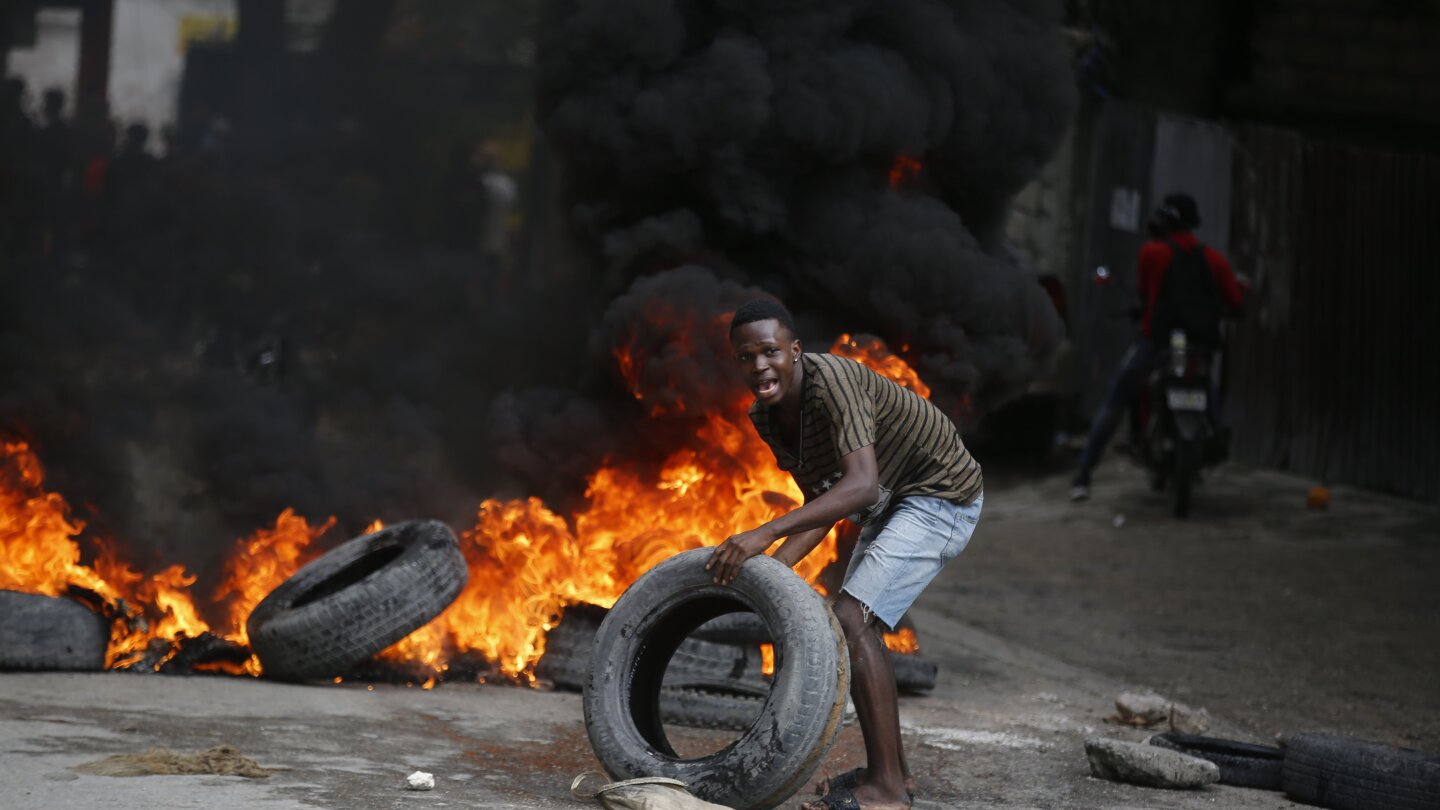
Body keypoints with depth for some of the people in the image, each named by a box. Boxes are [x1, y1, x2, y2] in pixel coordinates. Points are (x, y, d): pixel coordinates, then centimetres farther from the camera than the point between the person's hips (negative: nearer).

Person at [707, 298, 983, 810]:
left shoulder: (831, 381, -30)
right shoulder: (766, 417, -3)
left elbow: (860, 485, -41)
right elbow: (823, 503, 3)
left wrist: (766, 533, -47)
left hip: (940, 496, -10)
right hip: (893, 504, 10)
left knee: (852, 622, -20)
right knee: (852, 627, 14)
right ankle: (891, 768, 28)